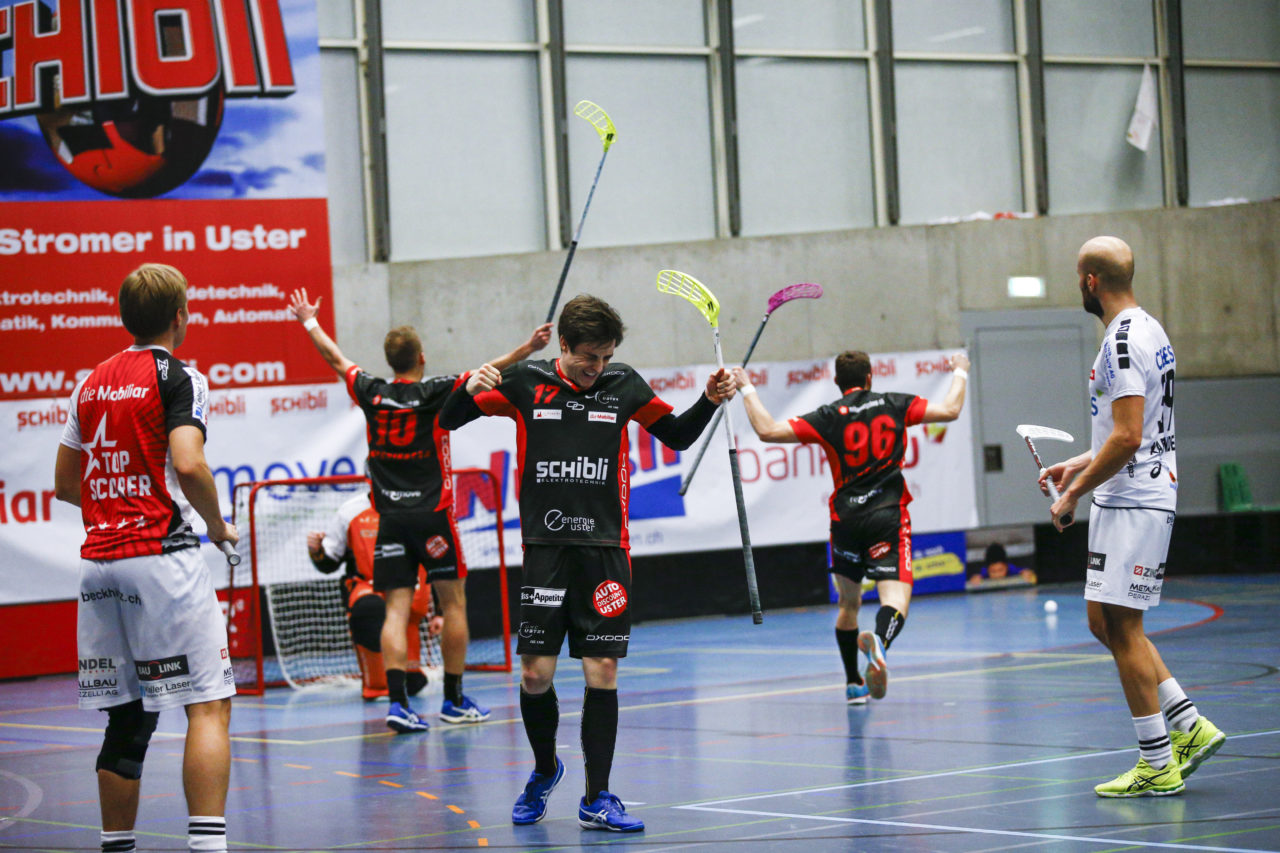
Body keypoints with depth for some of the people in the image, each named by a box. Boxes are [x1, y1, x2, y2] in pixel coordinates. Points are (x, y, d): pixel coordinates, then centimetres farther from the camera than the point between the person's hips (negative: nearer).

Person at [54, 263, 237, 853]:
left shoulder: (92, 383, 16)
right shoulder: (180, 379, -4)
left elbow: (65, 483, 20)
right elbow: (188, 466, -19)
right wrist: (218, 526, -4)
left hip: (98, 559, 7)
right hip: (160, 556, -7)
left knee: (127, 719, 12)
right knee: (208, 705, -6)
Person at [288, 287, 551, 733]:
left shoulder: (372, 394, 3)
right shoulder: (434, 393, -7)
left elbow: (337, 359, 17)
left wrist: (309, 321, 31)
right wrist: (526, 349, -17)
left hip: (390, 518, 3)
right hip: (431, 513, -3)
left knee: (396, 608, -1)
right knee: (453, 602, 9)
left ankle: (397, 701, -15)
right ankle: (455, 700, 12)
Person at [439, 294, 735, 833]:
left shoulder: (624, 384, 4)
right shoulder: (525, 382, 1)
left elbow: (677, 435, 17)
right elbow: (449, 421, 7)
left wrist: (709, 401, -1)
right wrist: (469, 390, -14)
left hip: (605, 550, 1)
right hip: (545, 548, -1)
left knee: (602, 673, -4)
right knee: (535, 674, -2)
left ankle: (596, 799, 4)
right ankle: (545, 769, 26)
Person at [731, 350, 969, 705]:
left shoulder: (827, 417, 1)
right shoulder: (894, 405, 4)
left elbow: (768, 430, -6)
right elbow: (950, 410, 7)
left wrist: (747, 389, 7)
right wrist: (959, 372, 25)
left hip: (845, 520, 2)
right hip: (888, 516, -1)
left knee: (848, 603, 20)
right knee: (895, 596, -13)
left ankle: (853, 683, 27)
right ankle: (878, 642, -47)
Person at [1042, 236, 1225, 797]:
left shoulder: (1124, 340, -17)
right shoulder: (1147, 330, 16)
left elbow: (1127, 437, -23)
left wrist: (1074, 493, -15)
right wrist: (1080, 465, 23)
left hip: (1130, 503, -10)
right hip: (1141, 497, 10)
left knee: (1120, 627, -5)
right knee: (1107, 622, 15)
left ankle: (1158, 765, -1)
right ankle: (1190, 727, 14)